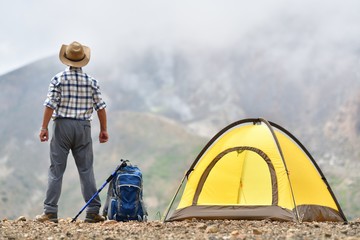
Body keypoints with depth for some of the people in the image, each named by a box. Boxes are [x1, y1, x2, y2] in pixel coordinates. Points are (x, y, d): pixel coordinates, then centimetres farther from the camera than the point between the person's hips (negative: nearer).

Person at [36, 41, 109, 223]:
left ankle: (50, 212, 0)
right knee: (86, 170, 6)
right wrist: (104, 130, 11)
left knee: (56, 170, 2)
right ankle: (93, 212, 4)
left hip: (62, 126, -2)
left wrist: (44, 128, -3)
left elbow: (50, 105, -8)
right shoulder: (91, 81, 3)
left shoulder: (58, 79, -4)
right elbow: (101, 107, 3)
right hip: (83, 127, 2)